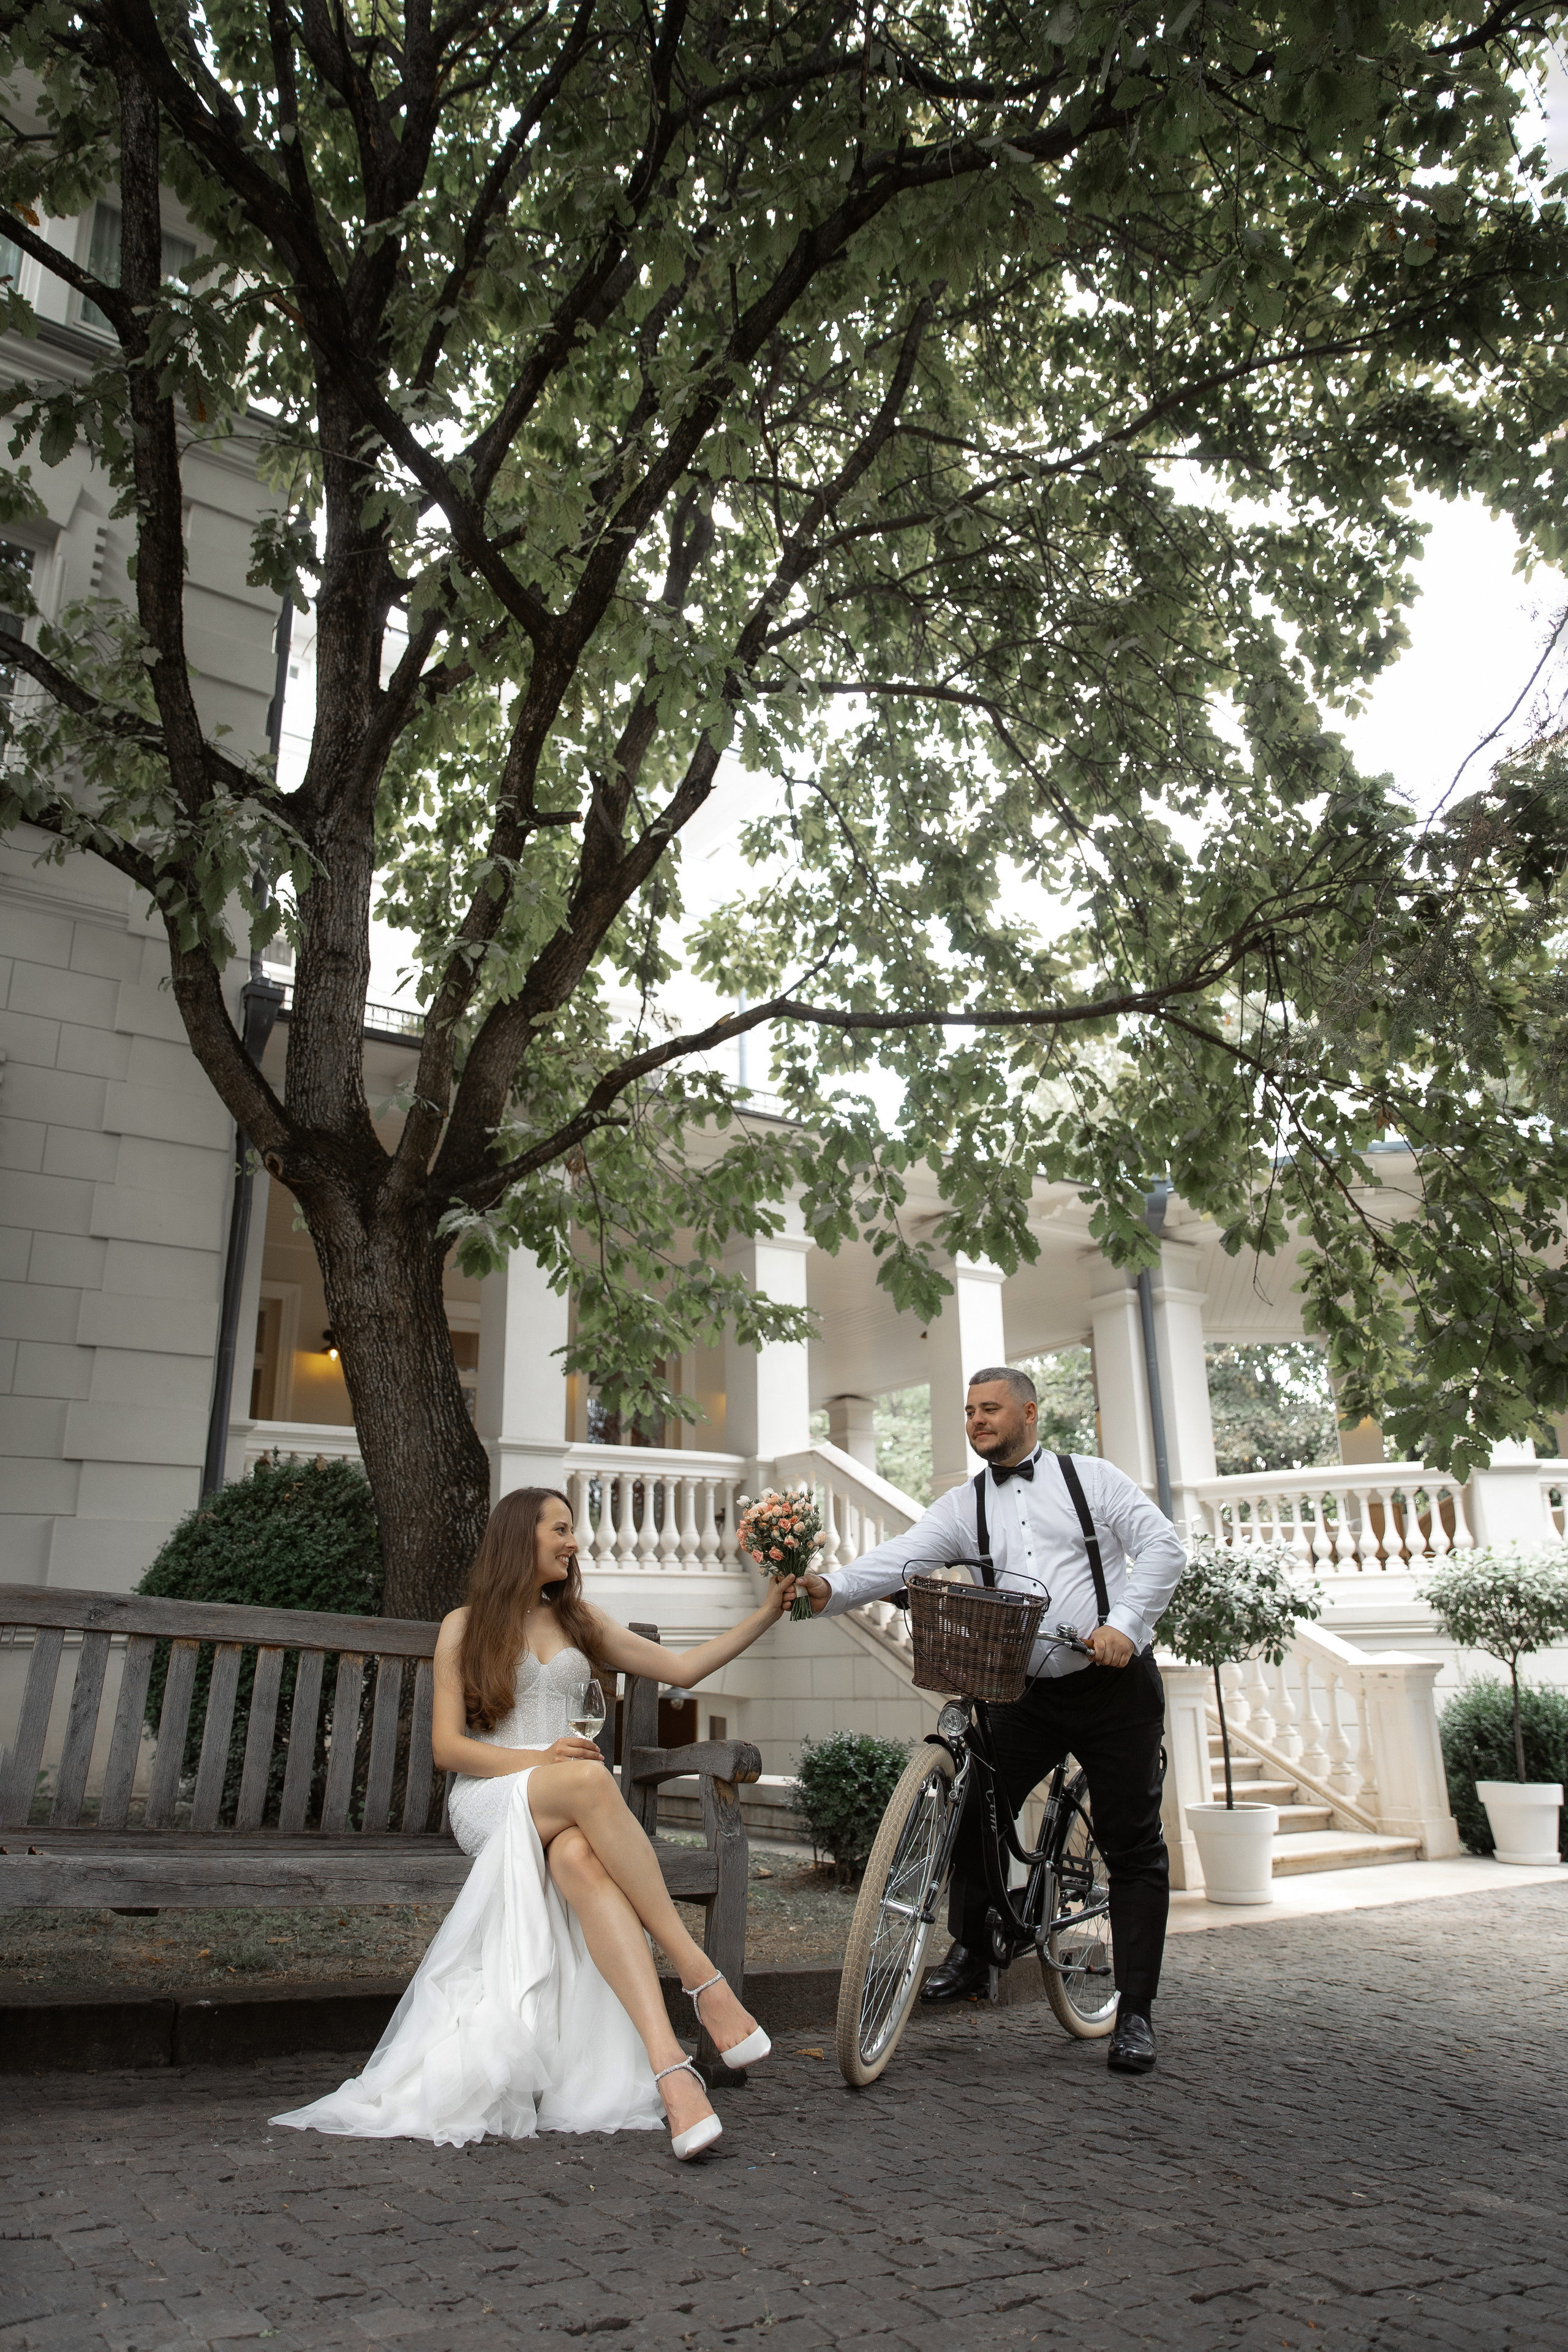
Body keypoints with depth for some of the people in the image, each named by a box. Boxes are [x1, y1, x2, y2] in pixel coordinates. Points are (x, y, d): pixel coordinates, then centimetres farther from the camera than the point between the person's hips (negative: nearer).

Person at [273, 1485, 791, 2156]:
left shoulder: (580, 1623, 22)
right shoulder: (464, 1627, 12)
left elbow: (684, 1668, 20)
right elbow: (447, 1746, 3)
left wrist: (769, 1612, 14)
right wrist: (538, 1761, -12)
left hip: (566, 1817, 3)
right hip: (489, 1801, -2)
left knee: (580, 1858, -38)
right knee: (586, 1779, -38)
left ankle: (666, 2064, -52)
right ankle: (700, 1976, -39)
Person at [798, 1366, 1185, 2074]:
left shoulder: (1092, 1478, 0)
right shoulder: (964, 1506, 5)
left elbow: (1163, 1546, -5)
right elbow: (900, 1558, -10)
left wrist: (1125, 1624, -18)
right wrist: (831, 1587, -28)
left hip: (1117, 1686, -2)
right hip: (1028, 1695, 3)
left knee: (1133, 1849, 2)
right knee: (972, 1809, -5)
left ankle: (1134, 2013, 15)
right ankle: (971, 1953, 19)